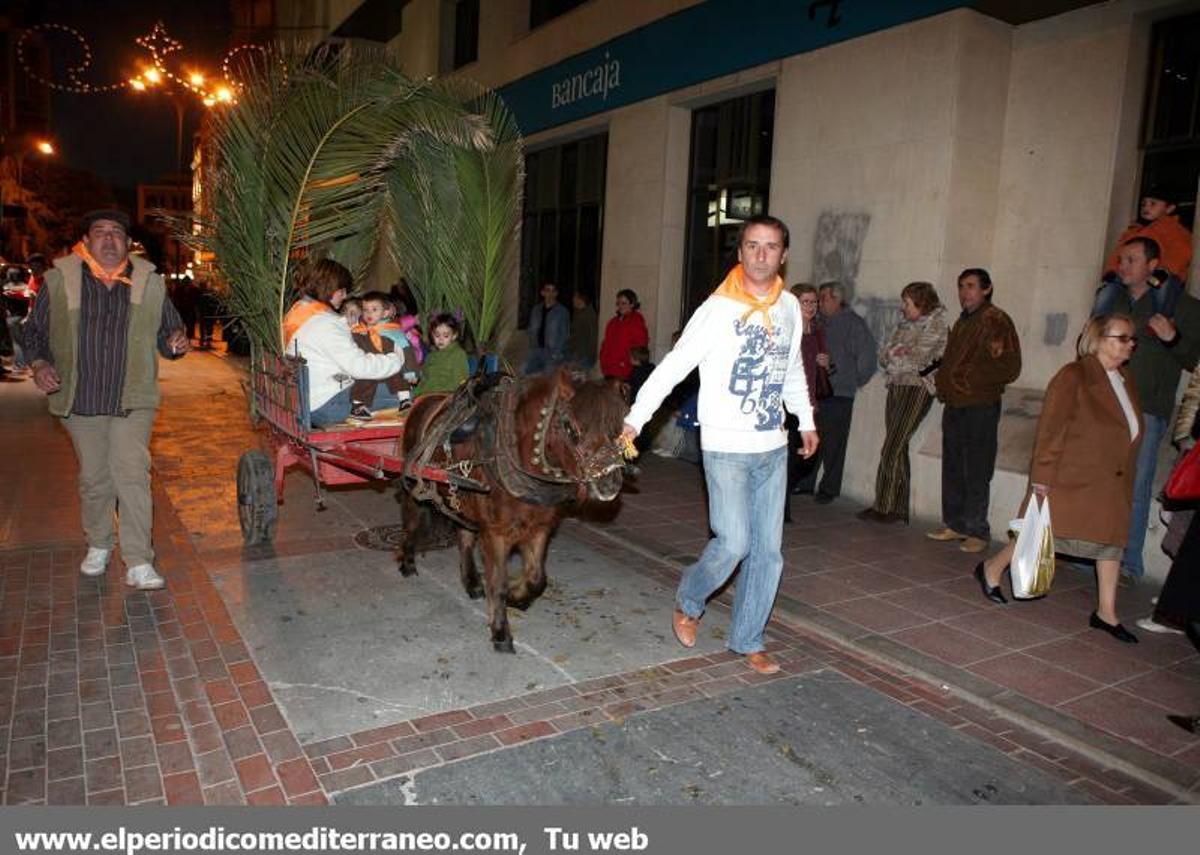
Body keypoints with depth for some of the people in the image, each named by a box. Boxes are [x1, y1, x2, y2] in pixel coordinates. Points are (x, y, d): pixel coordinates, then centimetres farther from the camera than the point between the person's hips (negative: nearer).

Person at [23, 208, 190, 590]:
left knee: (132, 473, -11)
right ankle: (98, 545, 33)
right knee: (94, 478, 12)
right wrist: (39, 364, -8)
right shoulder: (59, 280, 2)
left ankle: (138, 563, -8)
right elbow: (35, 331, 11)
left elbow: (168, 331, 11)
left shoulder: (150, 282, 3)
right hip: (80, 400, 2)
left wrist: (177, 343, -12)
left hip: (133, 400, -1)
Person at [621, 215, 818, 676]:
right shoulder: (718, 309, -11)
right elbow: (674, 366, -13)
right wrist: (635, 418, -20)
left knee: (768, 550, 7)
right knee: (734, 542, -10)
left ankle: (747, 640, 23)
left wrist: (806, 421, 24)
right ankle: (687, 603, 20)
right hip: (726, 448, -6)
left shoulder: (789, 307, 7)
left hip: (773, 448, 6)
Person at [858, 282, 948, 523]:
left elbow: (916, 359, -13)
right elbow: (883, 356, 12)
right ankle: (898, 508, 9)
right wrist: (897, 353, -8)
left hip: (918, 388, -7)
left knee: (893, 448, -11)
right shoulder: (905, 325, 17)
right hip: (897, 386, 7)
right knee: (898, 448, 5)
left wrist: (895, 354, 1)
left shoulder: (937, 326, -4)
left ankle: (885, 507, -5)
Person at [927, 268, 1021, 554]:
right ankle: (954, 525, 22)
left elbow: (1009, 368, -16)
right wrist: (942, 380, 9)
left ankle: (977, 532, 6)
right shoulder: (962, 322, 18)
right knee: (952, 469, 12)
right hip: (954, 405, 8)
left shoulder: (996, 321, -9)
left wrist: (968, 377, -16)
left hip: (980, 407, -8)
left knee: (976, 473, -3)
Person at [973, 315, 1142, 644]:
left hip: (1111, 485, 8)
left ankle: (1106, 613, 17)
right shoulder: (1074, 376, -14)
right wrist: (1042, 475, -18)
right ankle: (991, 569, 23)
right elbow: (1050, 429, -16)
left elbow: (1130, 433, 17)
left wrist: (1124, 481, 15)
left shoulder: (1125, 382, 11)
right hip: (1070, 479, -8)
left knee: (1112, 540, 8)